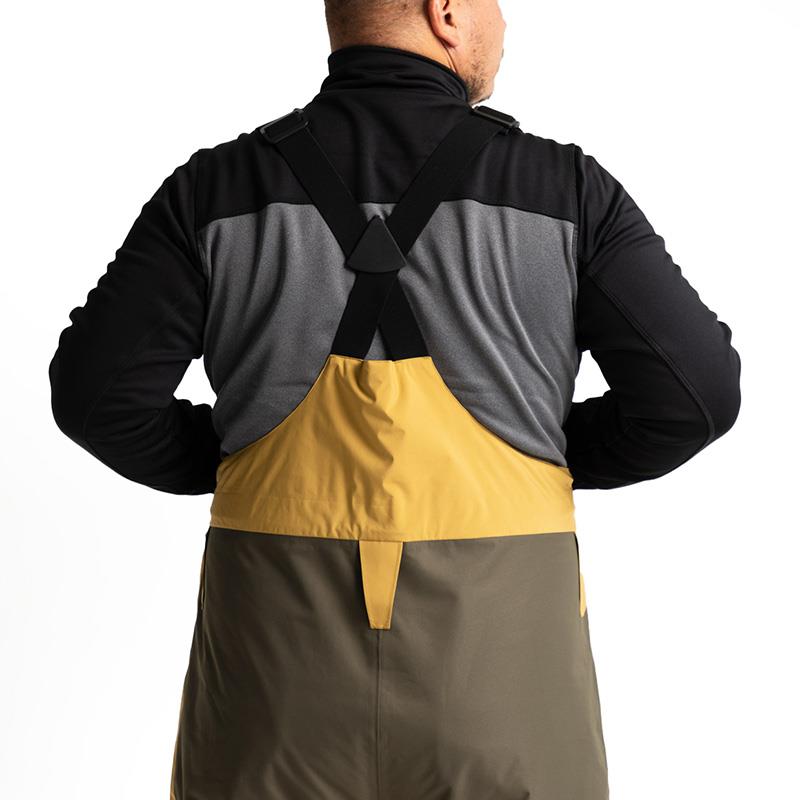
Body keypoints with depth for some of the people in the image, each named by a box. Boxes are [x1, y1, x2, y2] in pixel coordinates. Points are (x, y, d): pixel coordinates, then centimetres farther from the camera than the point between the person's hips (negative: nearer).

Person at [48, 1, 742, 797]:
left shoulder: (218, 186, -2)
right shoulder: (564, 186, -4)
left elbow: (99, 389, -5)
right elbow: (693, 389, -5)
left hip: (282, 639, 2)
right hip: (497, 638, -1)